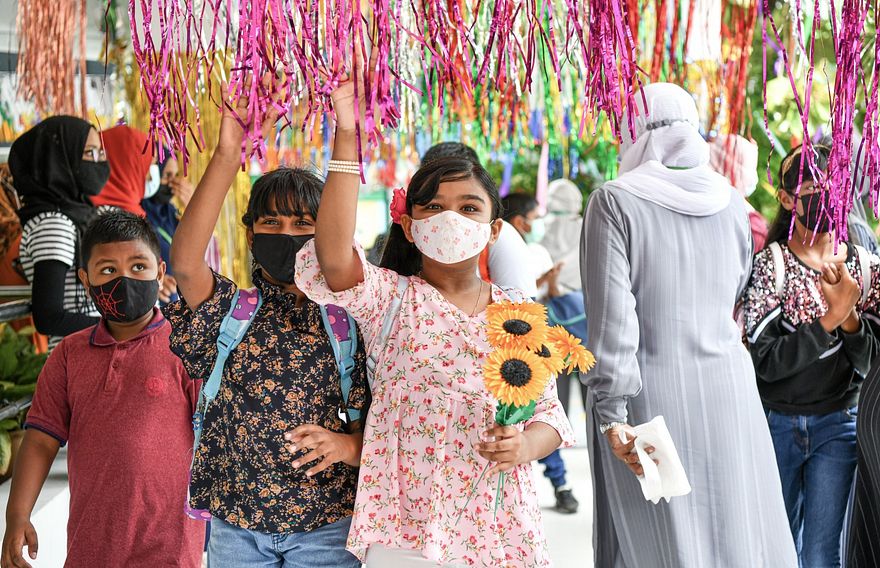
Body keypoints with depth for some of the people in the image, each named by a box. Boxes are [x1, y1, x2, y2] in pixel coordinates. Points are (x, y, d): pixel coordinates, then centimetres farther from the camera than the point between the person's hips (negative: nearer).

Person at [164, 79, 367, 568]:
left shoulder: (346, 321, 1)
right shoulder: (231, 310, 1)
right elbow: (185, 262, -20)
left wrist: (347, 446, -22)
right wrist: (228, 154, -28)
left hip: (326, 527, 0)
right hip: (235, 525, 1)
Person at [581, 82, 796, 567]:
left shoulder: (615, 202, -7)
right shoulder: (730, 202, 5)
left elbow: (611, 314, -14)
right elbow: (738, 301, 13)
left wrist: (611, 411, -15)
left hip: (650, 395, -3)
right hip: (728, 388, 4)